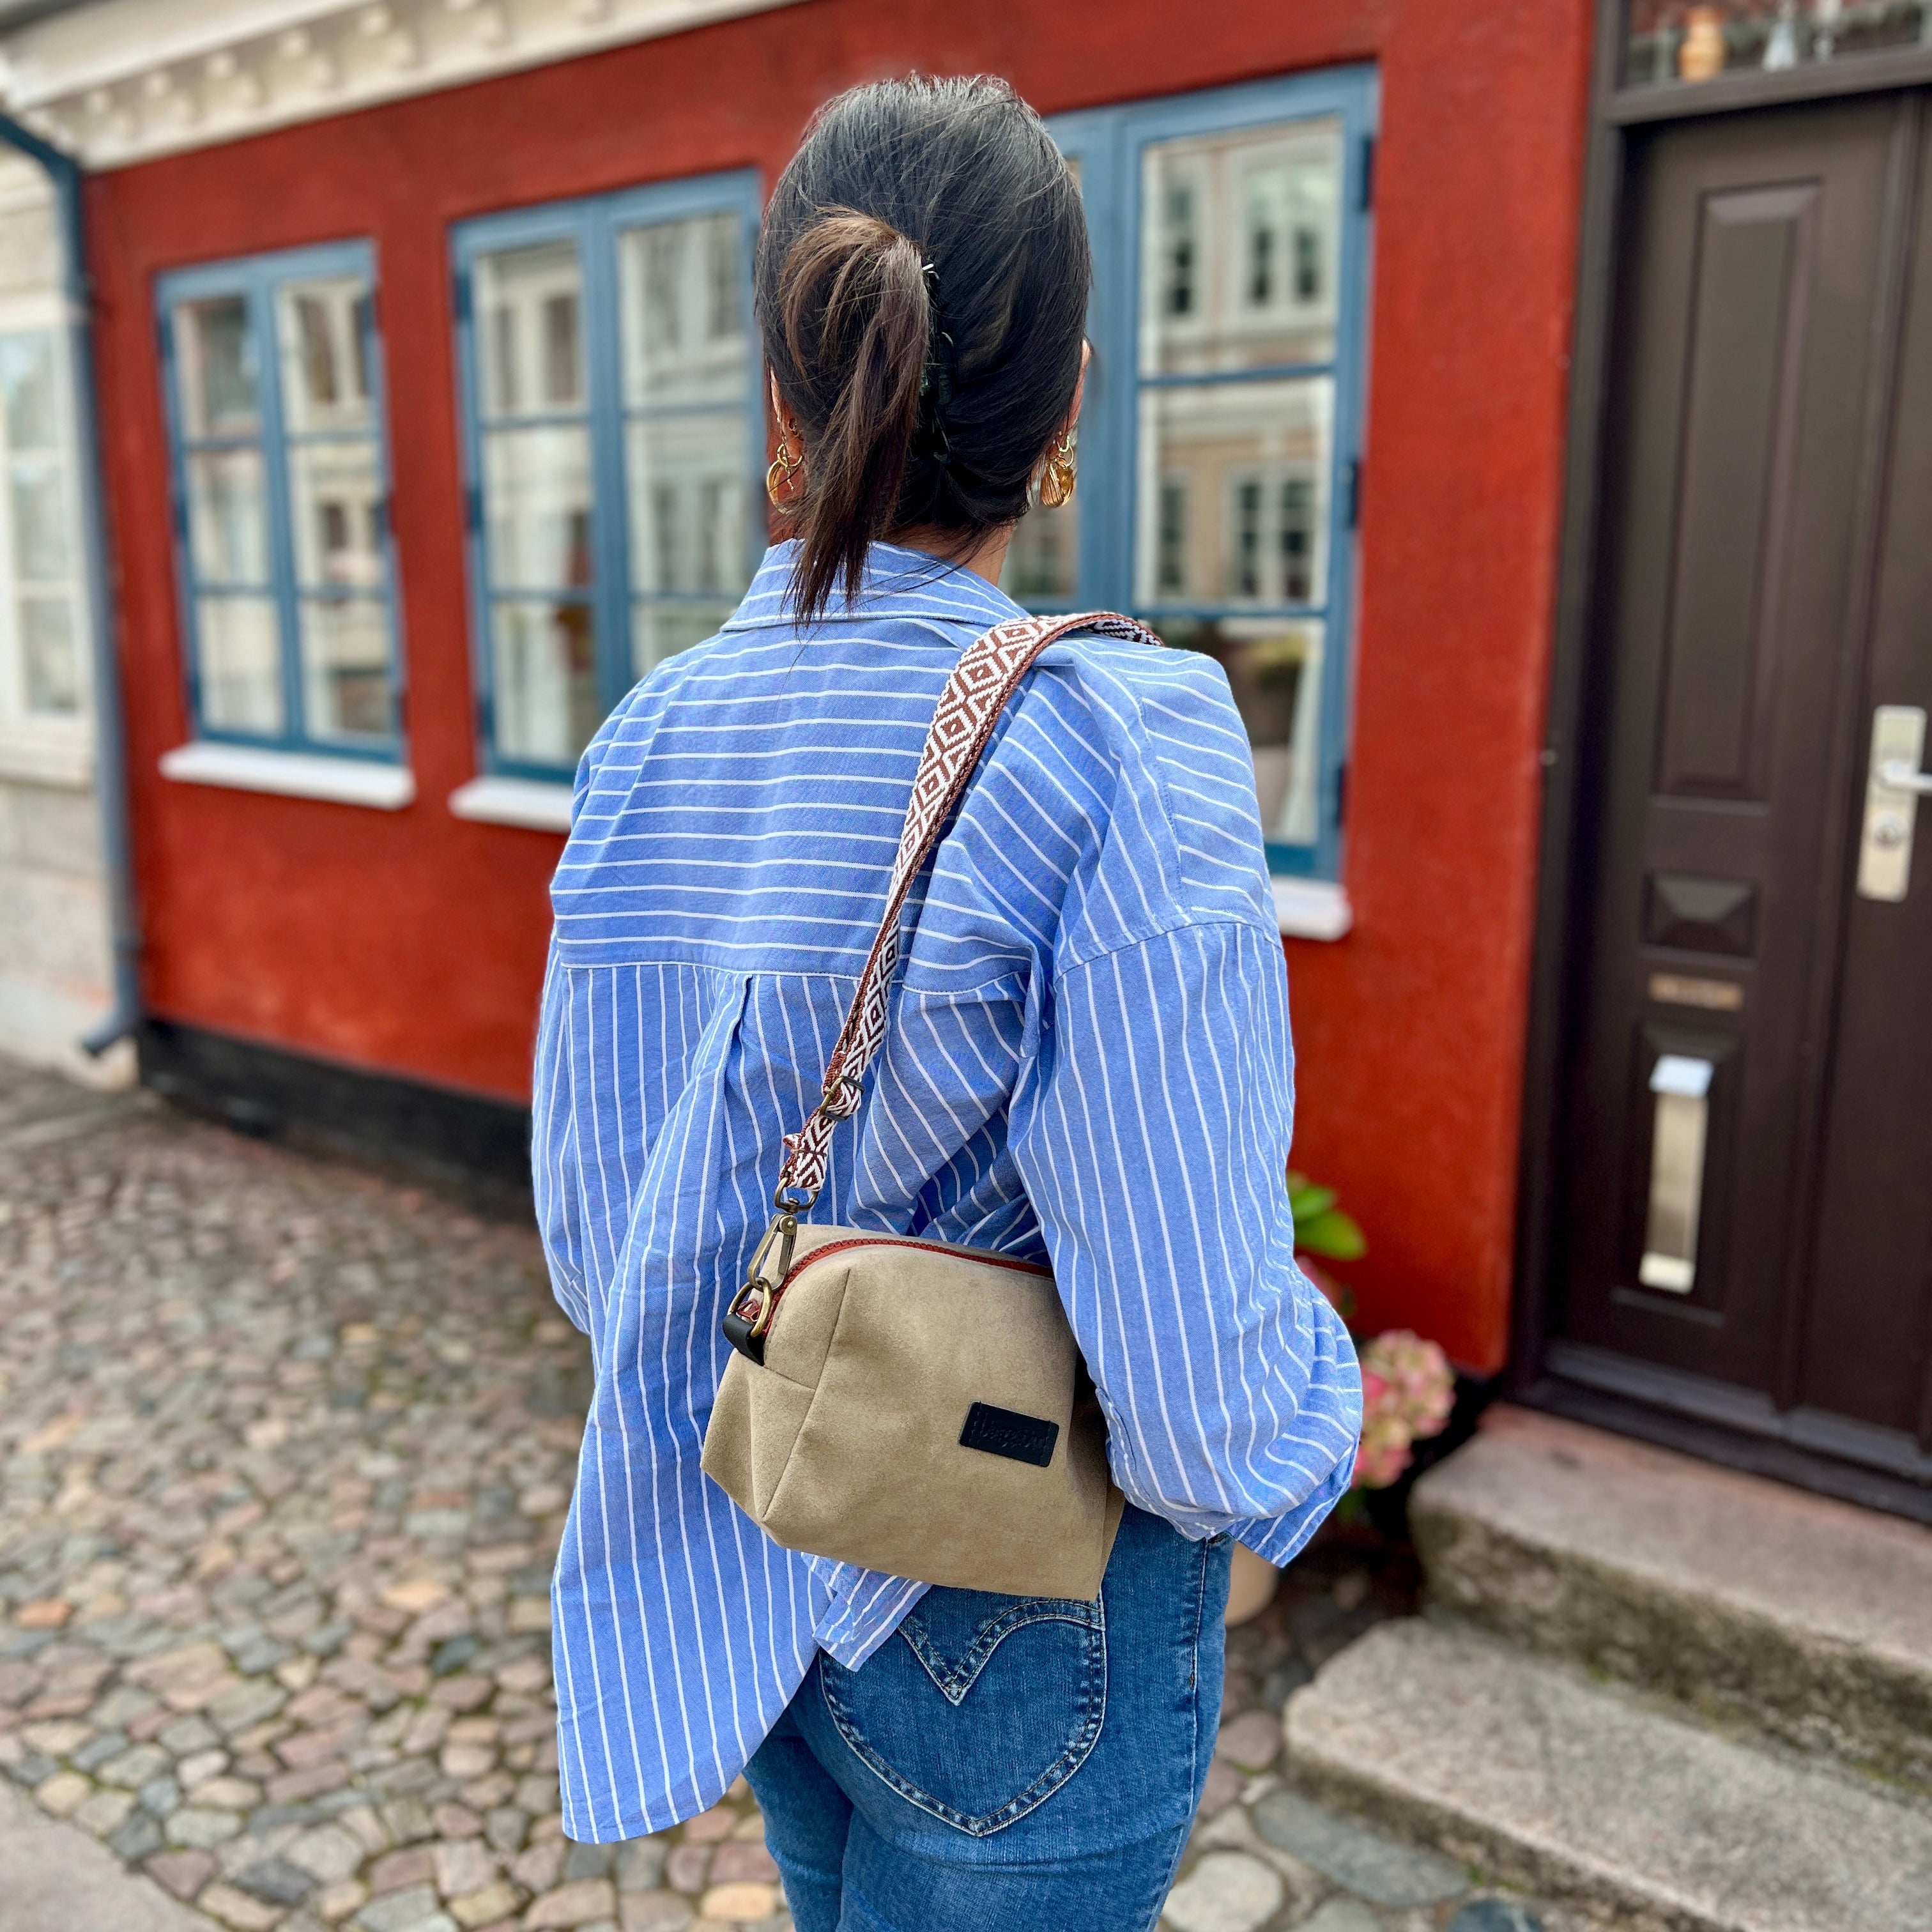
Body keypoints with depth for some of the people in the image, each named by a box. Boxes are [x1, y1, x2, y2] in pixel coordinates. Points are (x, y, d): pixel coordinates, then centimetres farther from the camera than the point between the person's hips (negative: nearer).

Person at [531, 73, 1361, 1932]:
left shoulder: (650, 738, -9)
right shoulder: (1116, 741, -26)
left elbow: (590, 1236, 1)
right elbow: (1199, 1390, -25)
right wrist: (1317, 1394, -3)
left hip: (739, 1576, 5)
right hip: (1010, 1636, -5)